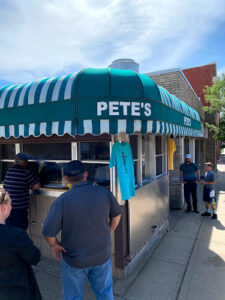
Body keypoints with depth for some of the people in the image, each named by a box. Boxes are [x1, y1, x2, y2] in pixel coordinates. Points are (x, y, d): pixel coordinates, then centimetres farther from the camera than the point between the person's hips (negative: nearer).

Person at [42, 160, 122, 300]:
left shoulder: (62, 201, -23)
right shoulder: (104, 192, -14)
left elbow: (49, 233, -21)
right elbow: (117, 215, 1)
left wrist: (55, 245, -1)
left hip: (74, 260, -2)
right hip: (103, 256, 2)